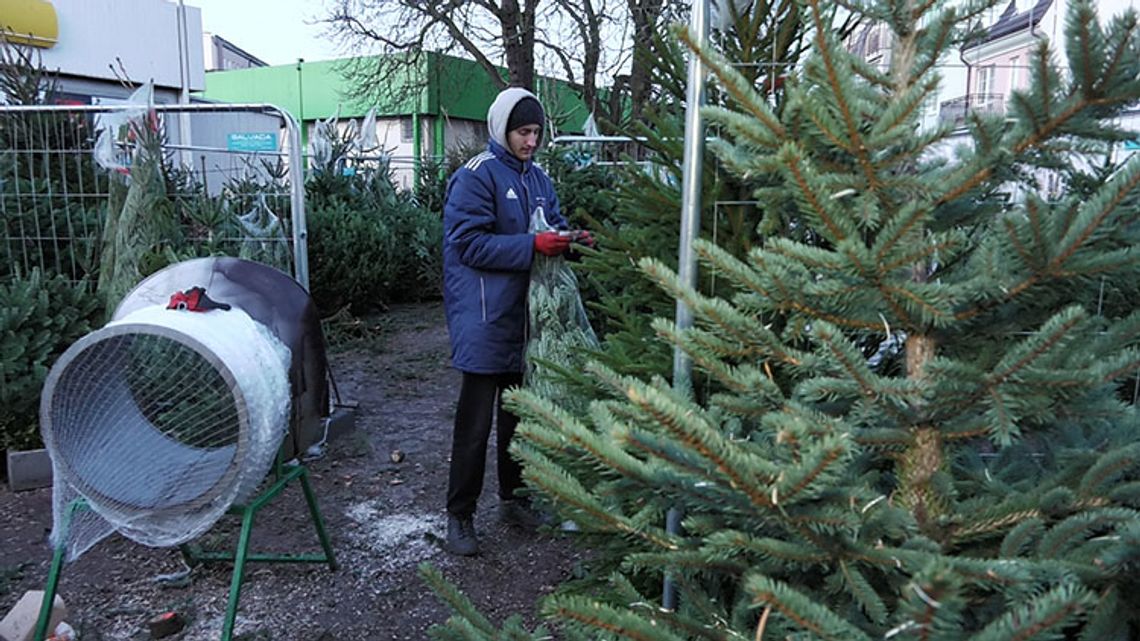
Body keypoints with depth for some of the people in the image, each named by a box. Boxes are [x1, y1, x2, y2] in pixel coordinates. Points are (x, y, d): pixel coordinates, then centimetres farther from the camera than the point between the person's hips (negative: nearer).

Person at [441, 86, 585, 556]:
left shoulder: (538, 178, 13)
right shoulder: (476, 176, -10)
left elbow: (553, 226, 18)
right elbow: (468, 243, -17)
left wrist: (566, 240, -6)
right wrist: (533, 245, -24)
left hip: (525, 313, 7)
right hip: (484, 317, -7)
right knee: (476, 418, -1)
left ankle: (512, 498, 32)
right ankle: (459, 514, 13)